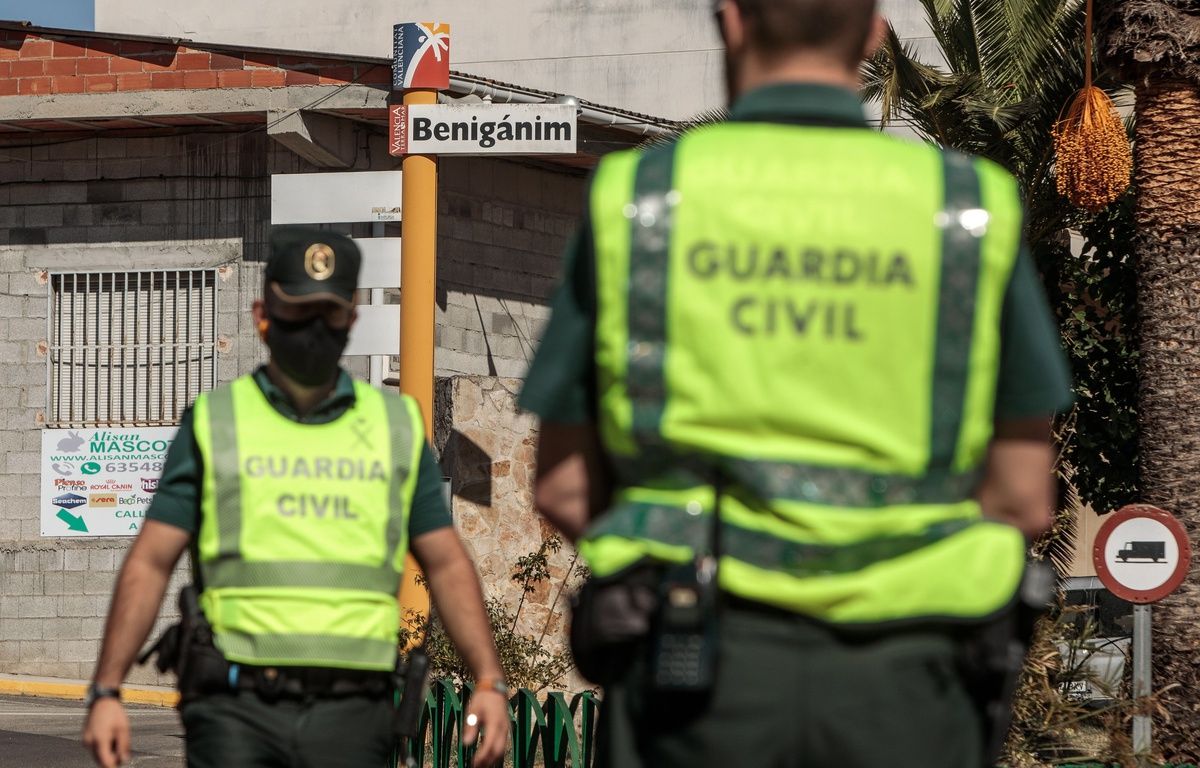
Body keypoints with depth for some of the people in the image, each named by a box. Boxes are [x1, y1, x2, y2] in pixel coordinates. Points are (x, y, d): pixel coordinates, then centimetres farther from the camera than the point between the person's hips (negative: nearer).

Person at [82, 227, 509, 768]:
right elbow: (150, 563, 5)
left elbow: (447, 565, 15)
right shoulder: (213, 424, 9)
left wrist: (489, 681, 2)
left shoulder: (398, 428, 15)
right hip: (238, 710, -2)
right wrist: (106, 692, -4)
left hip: (352, 719, 2)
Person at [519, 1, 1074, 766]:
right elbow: (1025, 500, 4)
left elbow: (563, 489, 4)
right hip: (896, 679, 0)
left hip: (696, 676, 0)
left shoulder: (635, 197, 2)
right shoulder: (968, 208, 2)